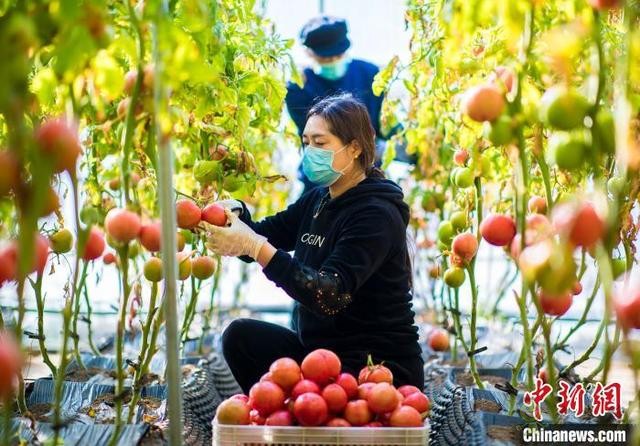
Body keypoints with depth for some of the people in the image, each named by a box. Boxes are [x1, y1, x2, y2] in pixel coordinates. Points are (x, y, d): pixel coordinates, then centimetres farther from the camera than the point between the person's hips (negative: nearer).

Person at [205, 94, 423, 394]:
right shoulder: (318, 199, 7)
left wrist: (254, 246, -37)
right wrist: (234, 215, -17)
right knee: (240, 336, -3)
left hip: (380, 368, -8)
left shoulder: (377, 215, -20)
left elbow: (329, 295, -30)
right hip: (321, 347, 8)